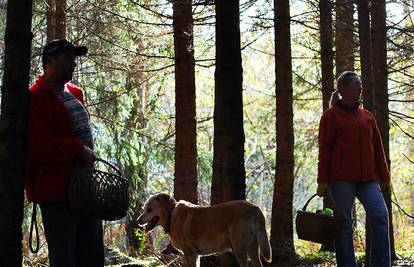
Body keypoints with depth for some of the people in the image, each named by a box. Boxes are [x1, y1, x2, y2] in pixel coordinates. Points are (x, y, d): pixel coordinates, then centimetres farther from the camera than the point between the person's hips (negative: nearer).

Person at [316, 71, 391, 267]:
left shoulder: (367, 116, 17)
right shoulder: (331, 115, 3)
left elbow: (377, 148, 19)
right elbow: (324, 149, 0)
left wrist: (384, 176, 14)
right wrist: (322, 181, -5)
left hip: (367, 178, 4)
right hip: (341, 178, -4)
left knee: (380, 216, -12)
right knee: (344, 224, -2)